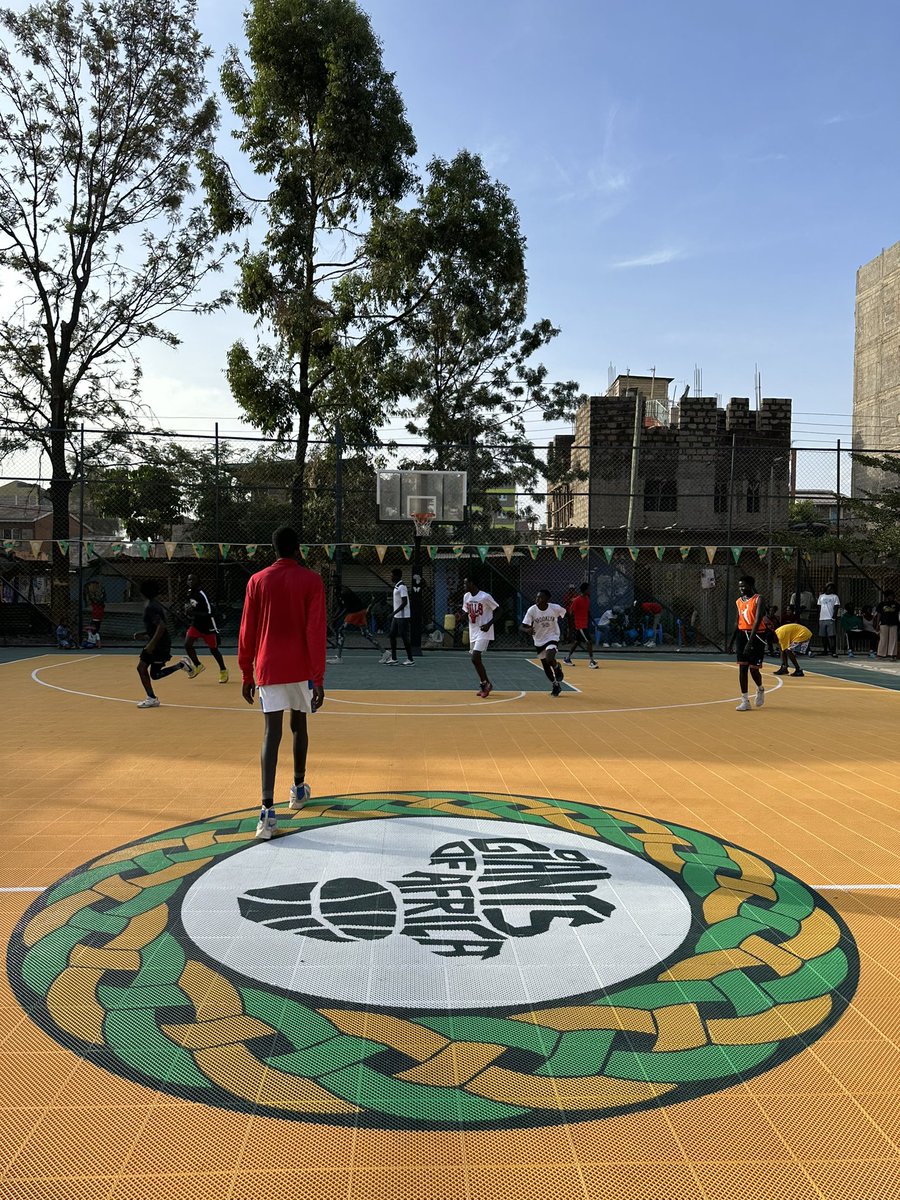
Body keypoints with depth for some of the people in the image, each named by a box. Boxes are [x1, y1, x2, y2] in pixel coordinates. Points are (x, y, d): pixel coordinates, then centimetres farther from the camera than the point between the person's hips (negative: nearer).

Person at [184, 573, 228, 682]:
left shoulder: (202, 594, -21)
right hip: (195, 624, 7)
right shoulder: (189, 593, 3)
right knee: (187, 644, -10)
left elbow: (209, 612, -24)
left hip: (208, 626, -7)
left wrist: (193, 613, -30)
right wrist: (188, 610, -1)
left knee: (213, 649, 5)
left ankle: (223, 670, 24)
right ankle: (197, 666, 10)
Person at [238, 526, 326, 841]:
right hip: (301, 669, 0)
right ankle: (298, 789, 35)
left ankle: (268, 810, -17)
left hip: (268, 670, 0)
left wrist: (247, 676, 11)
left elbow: (246, 632, 3)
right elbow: (316, 631, -10)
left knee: (271, 733, -5)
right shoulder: (311, 580, -2)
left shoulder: (257, 581, 3)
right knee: (298, 725, 19)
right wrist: (319, 678, -9)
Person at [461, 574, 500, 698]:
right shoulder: (466, 596, 5)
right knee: (475, 660, 11)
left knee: (475, 659, -17)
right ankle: (486, 684, 24)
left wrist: (489, 624, -19)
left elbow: (498, 610, -9)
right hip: (473, 632, 8)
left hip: (484, 632, -8)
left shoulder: (485, 597, -16)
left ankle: (486, 684, -3)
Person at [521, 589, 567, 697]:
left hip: (552, 638, -3)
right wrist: (528, 630, -37)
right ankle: (555, 684, 37)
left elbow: (567, 614, 4)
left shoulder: (555, 608, -18)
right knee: (545, 666, 13)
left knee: (549, 659, -29)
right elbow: (523, 626, -17)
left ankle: (557, 668, 6)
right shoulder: (532, 610, -17)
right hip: (539, 641, 3)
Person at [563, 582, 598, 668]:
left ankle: (567, 658, 25)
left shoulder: (587, 599, 8)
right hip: (580, 624, -9)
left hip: (585, 624, 9)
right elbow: (571, 612, -13)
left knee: (578, 641, 15)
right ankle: (591, 661, -8)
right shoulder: (577, 600, -17)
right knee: (588, 641, -12)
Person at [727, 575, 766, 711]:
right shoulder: (739, 601, 10)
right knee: (742, 668, 0)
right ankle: (745, 701, 5)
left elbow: (757, 620, -20)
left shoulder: (758, 599, -10)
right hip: (742, 635, 5)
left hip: (756, 635, -5)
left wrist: (750, 641, -28)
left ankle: (760, 689, 29)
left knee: (753, 668, -3)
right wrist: (731, 639, 16)